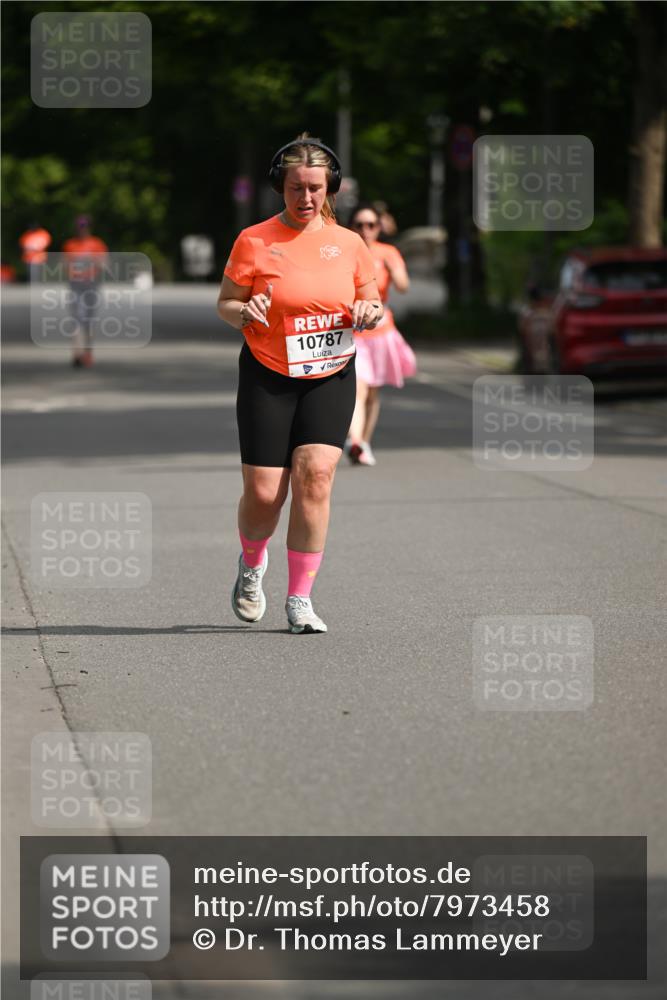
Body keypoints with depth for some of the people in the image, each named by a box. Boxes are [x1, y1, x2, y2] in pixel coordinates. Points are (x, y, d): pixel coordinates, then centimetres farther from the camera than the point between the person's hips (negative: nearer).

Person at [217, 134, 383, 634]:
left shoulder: (348, 243, 5)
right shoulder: (254, 241, -3)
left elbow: (373, 302, 14)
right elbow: (224, 303, 2)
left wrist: (368, 313, -9)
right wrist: (243, 312, -21)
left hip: (331, 378, 2)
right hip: (268, 380, -1)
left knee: (315, 475, -15)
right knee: (263, 492, -5)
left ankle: (300, 600, -7)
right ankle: (252, 563, 30)